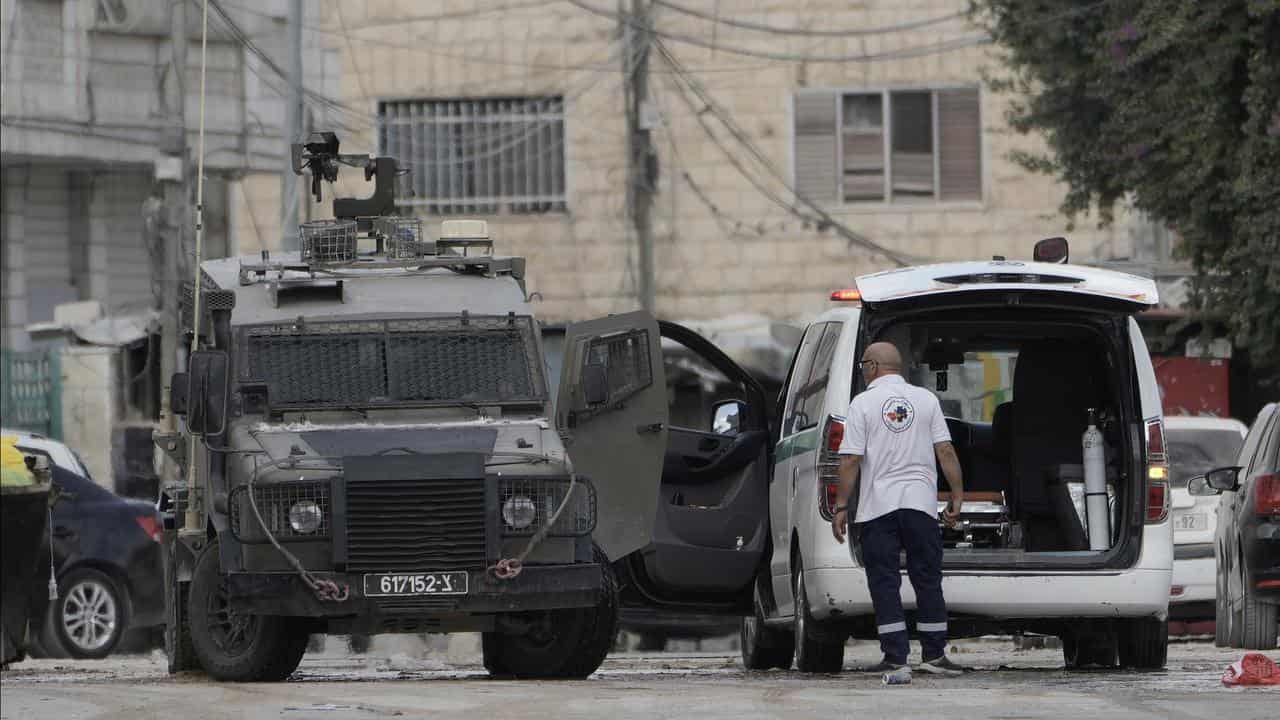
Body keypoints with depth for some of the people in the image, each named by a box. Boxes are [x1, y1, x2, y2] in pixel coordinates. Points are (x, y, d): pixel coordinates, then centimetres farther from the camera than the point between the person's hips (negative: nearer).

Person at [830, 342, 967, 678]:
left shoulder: (863, 404, -1)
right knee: (928, 581, 10)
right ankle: (934, 655, 12)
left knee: (885, 584, 0)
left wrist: (841, 507, -1)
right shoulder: (925, 399, 6)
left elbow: (850, 461, -6)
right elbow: (946, 452, 2)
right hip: (921, 502, 2)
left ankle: (895, 658, -6)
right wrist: (957, 497, 7)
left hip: (878, 507, -2)